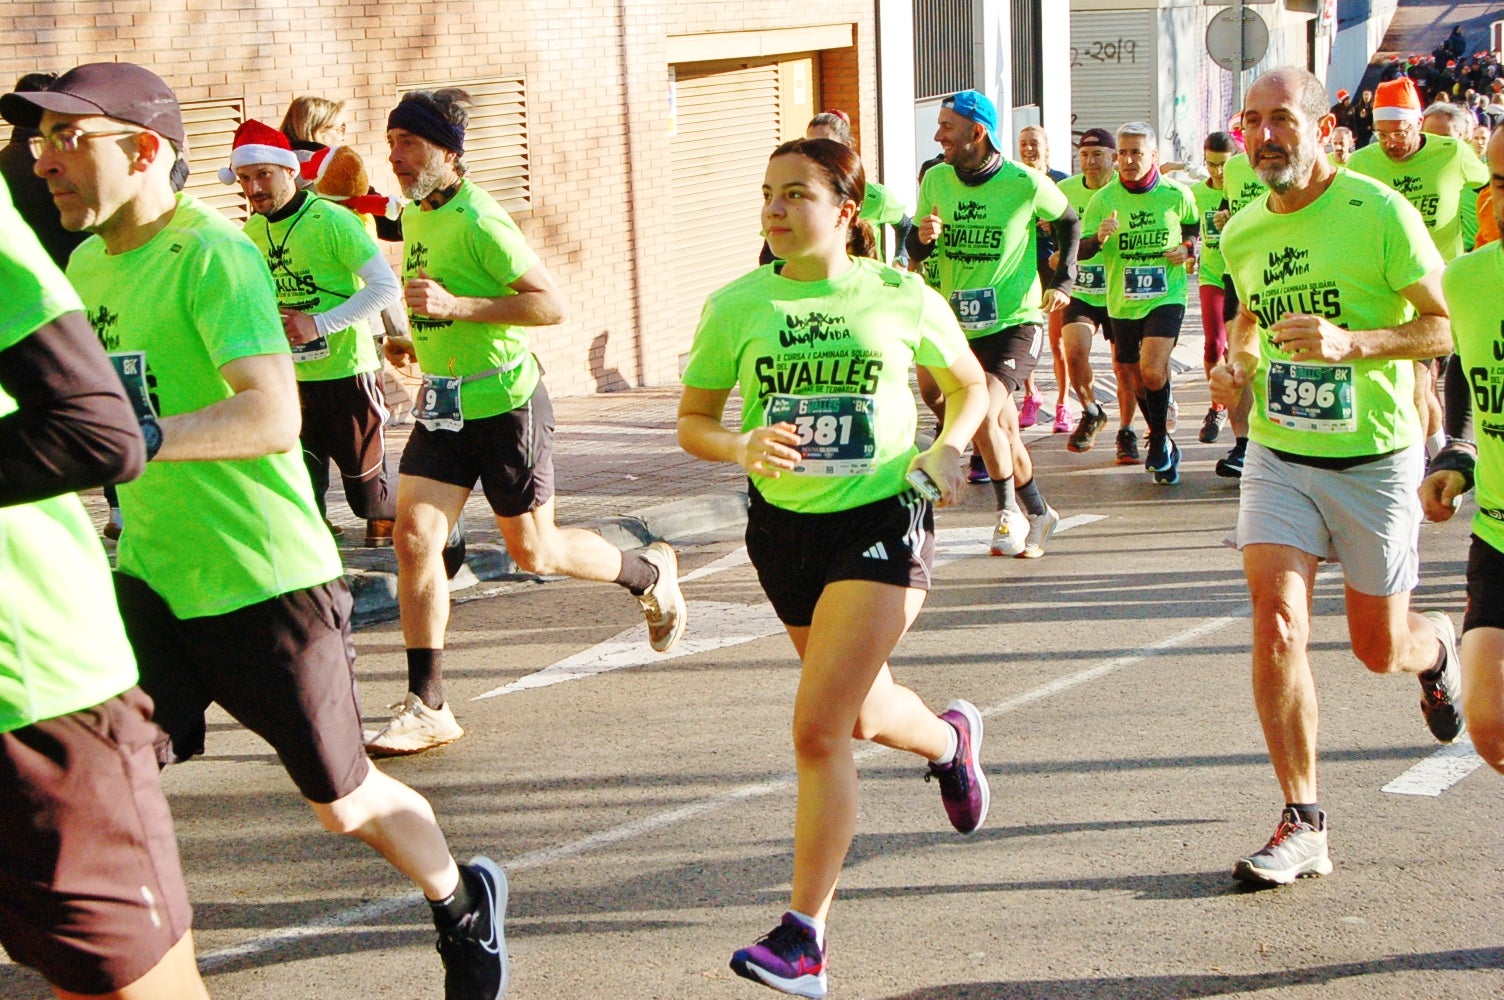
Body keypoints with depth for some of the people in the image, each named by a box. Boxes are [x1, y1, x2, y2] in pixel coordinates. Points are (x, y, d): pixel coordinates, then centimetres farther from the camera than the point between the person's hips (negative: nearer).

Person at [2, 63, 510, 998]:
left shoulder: (212, 253, -20)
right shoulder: (88, 265, 4)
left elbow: (273, 418, -33)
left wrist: (138, 436, -45)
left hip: (269, 581, -6)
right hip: (152, 580, 6)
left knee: (343, 801, 11)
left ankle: (465, 904, 39)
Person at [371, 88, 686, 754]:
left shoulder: (477, 221, -18)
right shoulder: (415, 217, 9)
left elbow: (552, 304, -23)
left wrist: (454, 307, -28)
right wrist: (412, 342, 13)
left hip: (506, 403, -7)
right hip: (443, 404, 8)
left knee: (533, 551, 6)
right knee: (414, 539, -5)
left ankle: (650, 574, 35)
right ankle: (426, 707, -1)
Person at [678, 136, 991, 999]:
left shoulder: (902, 298, -4)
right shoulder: (737, 306, -2)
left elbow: (970, 386, 11)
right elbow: (693, 422, 4)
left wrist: (946, 448, -8)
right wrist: (743, 447, -18)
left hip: (881, 520, -4)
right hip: (783, 526, 4)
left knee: (819, 726, -16)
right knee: (864, 712, 21)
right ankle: (950, 739, 58)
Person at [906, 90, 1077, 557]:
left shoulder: (1026, 184, -11)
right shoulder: (936, 180, 0)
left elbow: (1068, 222, 7)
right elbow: (916, 252, 8)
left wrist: (1062, 281, -1)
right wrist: (923, 236, -15)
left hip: (1016, 321, -5)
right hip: (962, 326, 5)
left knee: (983, 415, -23)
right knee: (1005, 430, 13)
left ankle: (1009, 511, -5)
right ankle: (1039, 513, 32)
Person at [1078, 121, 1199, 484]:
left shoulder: (1177, 194, -3)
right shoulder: (1104, 198, -3)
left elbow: (1194, 229, 16)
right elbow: (1080, 251, -5)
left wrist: (1187, 248, -6)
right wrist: (1099, 237, -26)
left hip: (1166, 296, -3)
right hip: (1122, 301, 3)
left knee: (1152, 369, -23)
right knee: (1135, 382, 12)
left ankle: (1159, 440, -1)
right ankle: (1163, 445, 35)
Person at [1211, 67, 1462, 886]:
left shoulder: (1378, 212, -12)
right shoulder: (1241, 232, 4)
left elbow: (1452, 324, -13)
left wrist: (1353, 342, -27)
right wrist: (1236, 363, 2)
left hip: (1374, 457, -3)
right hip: (1277, 455, 3)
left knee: (1379, 649, 8)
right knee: (1276, 622, -14)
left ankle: (1436, 646, 47)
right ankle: (1302, 824, -7)